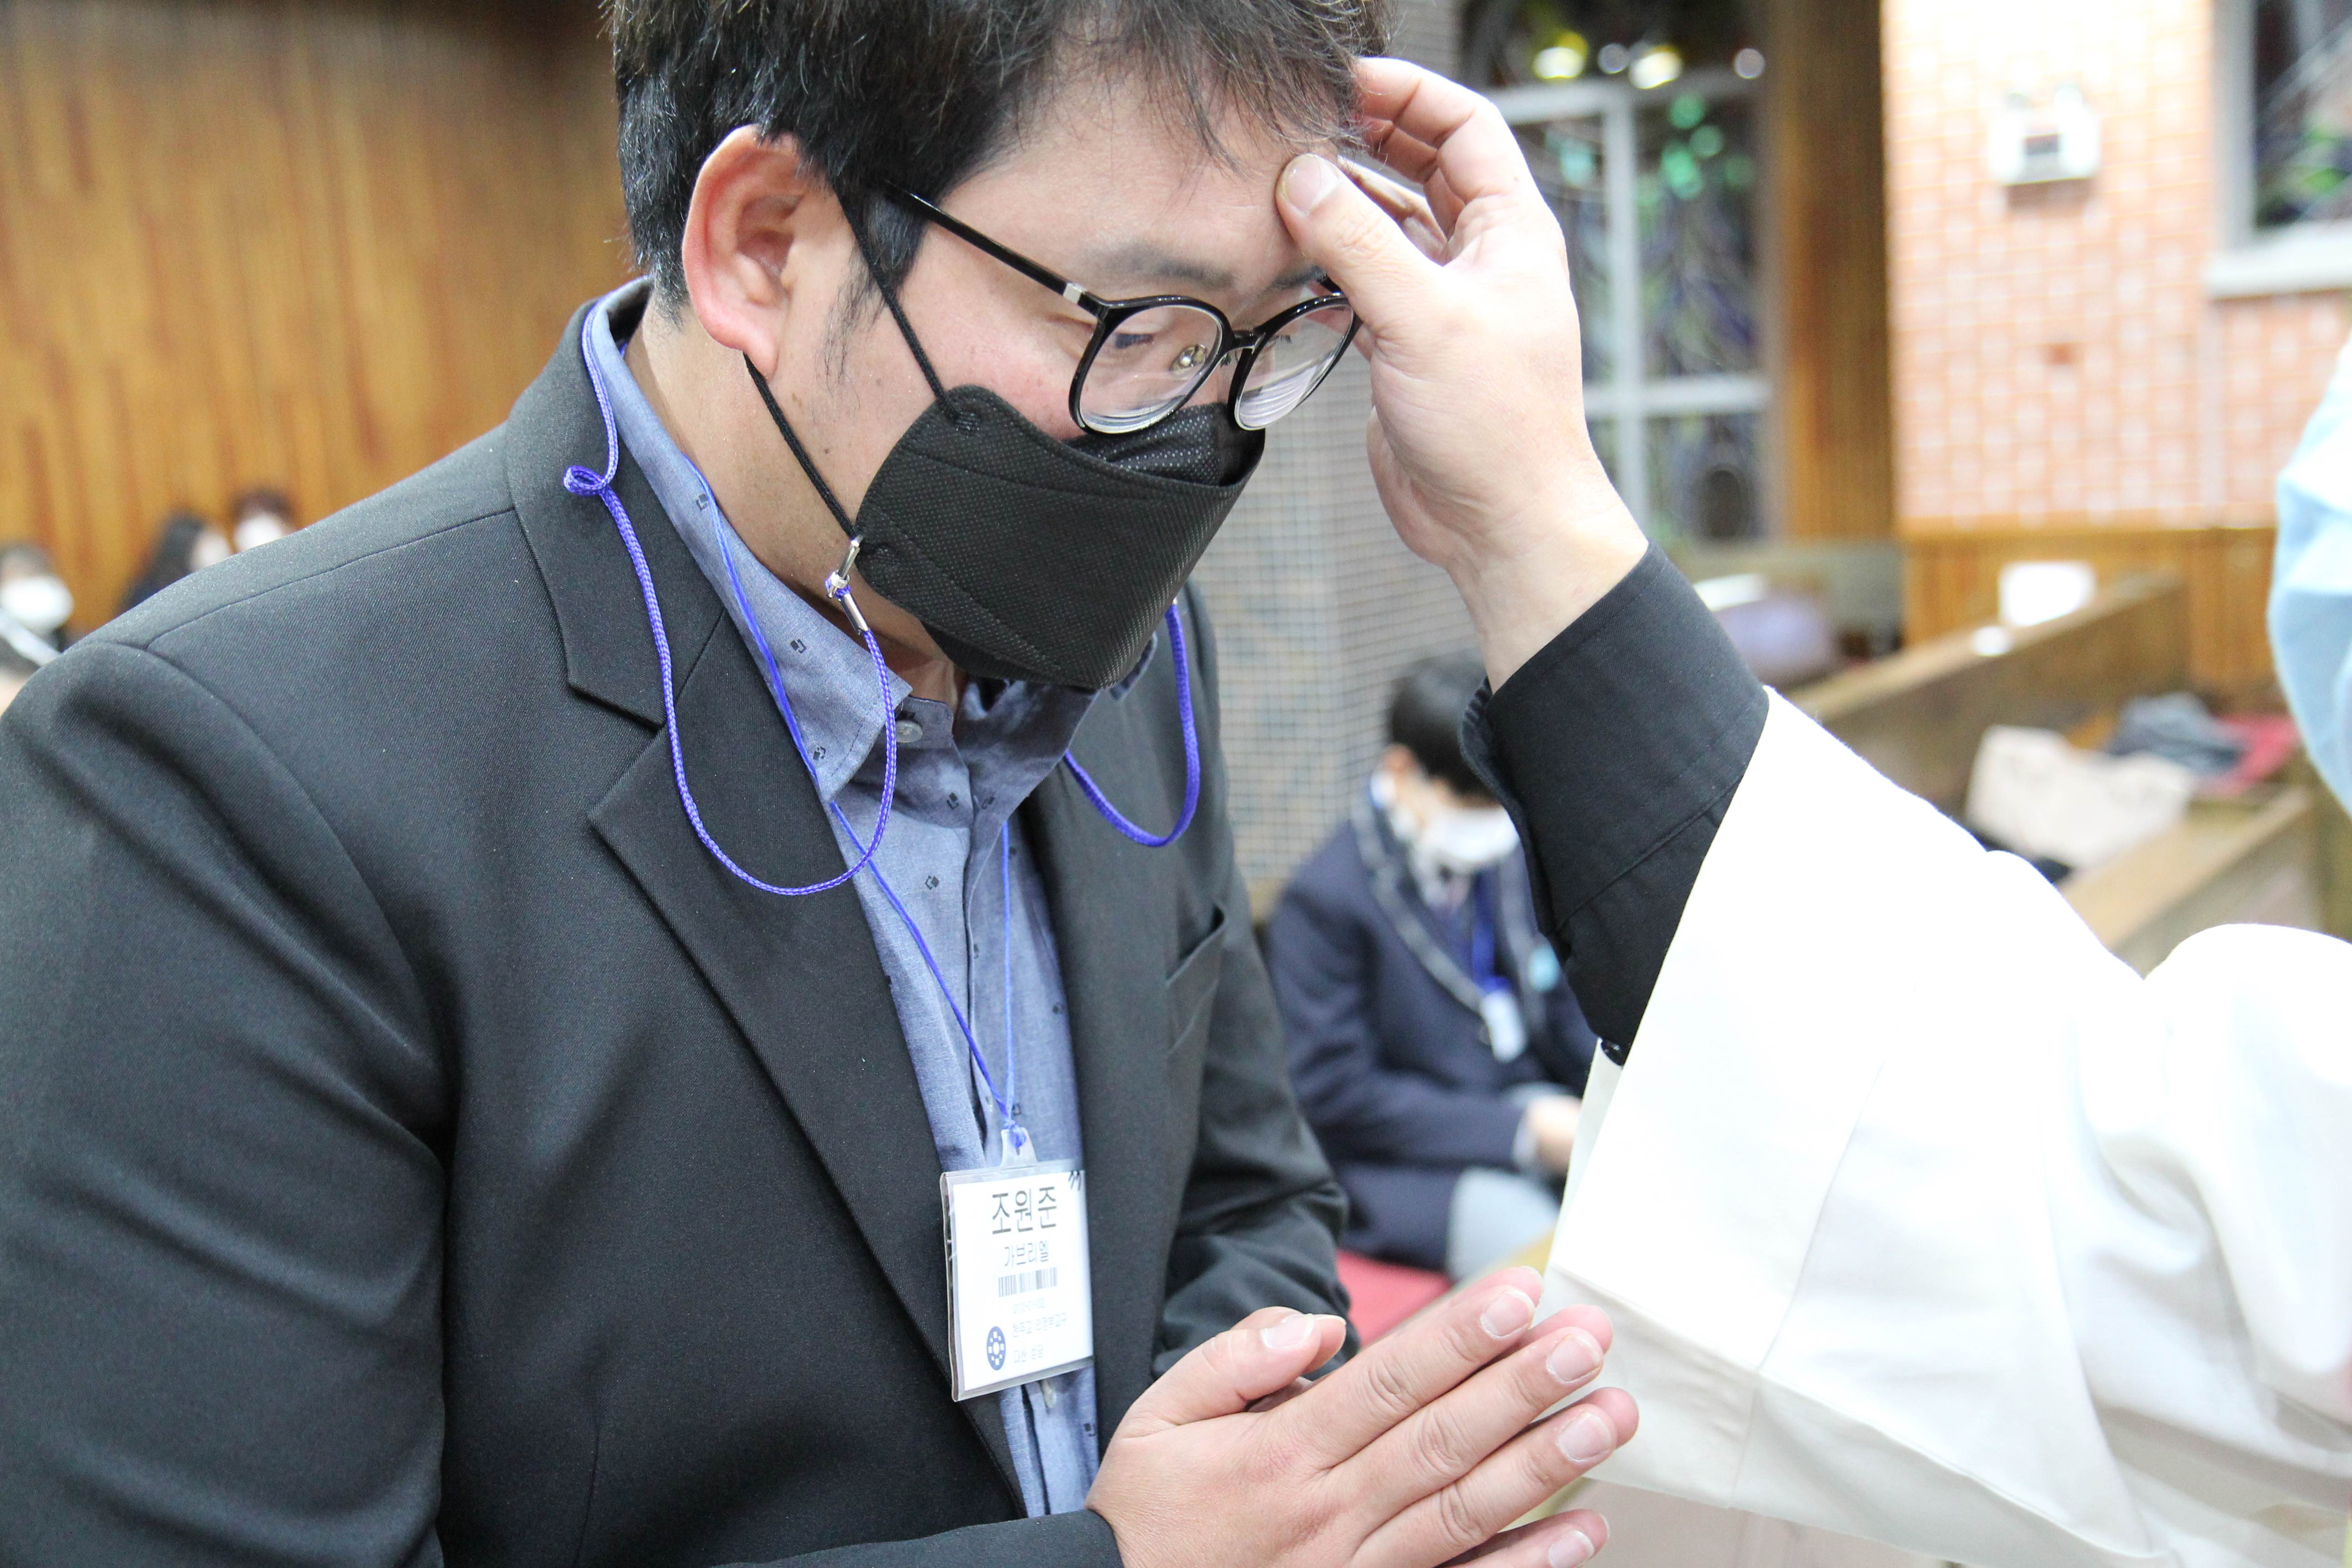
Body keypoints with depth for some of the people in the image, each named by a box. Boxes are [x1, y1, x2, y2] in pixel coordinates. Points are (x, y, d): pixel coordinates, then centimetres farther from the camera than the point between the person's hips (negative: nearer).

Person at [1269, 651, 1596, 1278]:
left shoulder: (1512, 855, 10)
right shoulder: (1324, 901, -14)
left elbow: (1564, 1005, 19)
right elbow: (1334, 1092, -16)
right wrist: (1523, 1132, -18)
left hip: (1531, 1105, 7)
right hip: (1403, 1164, -7)